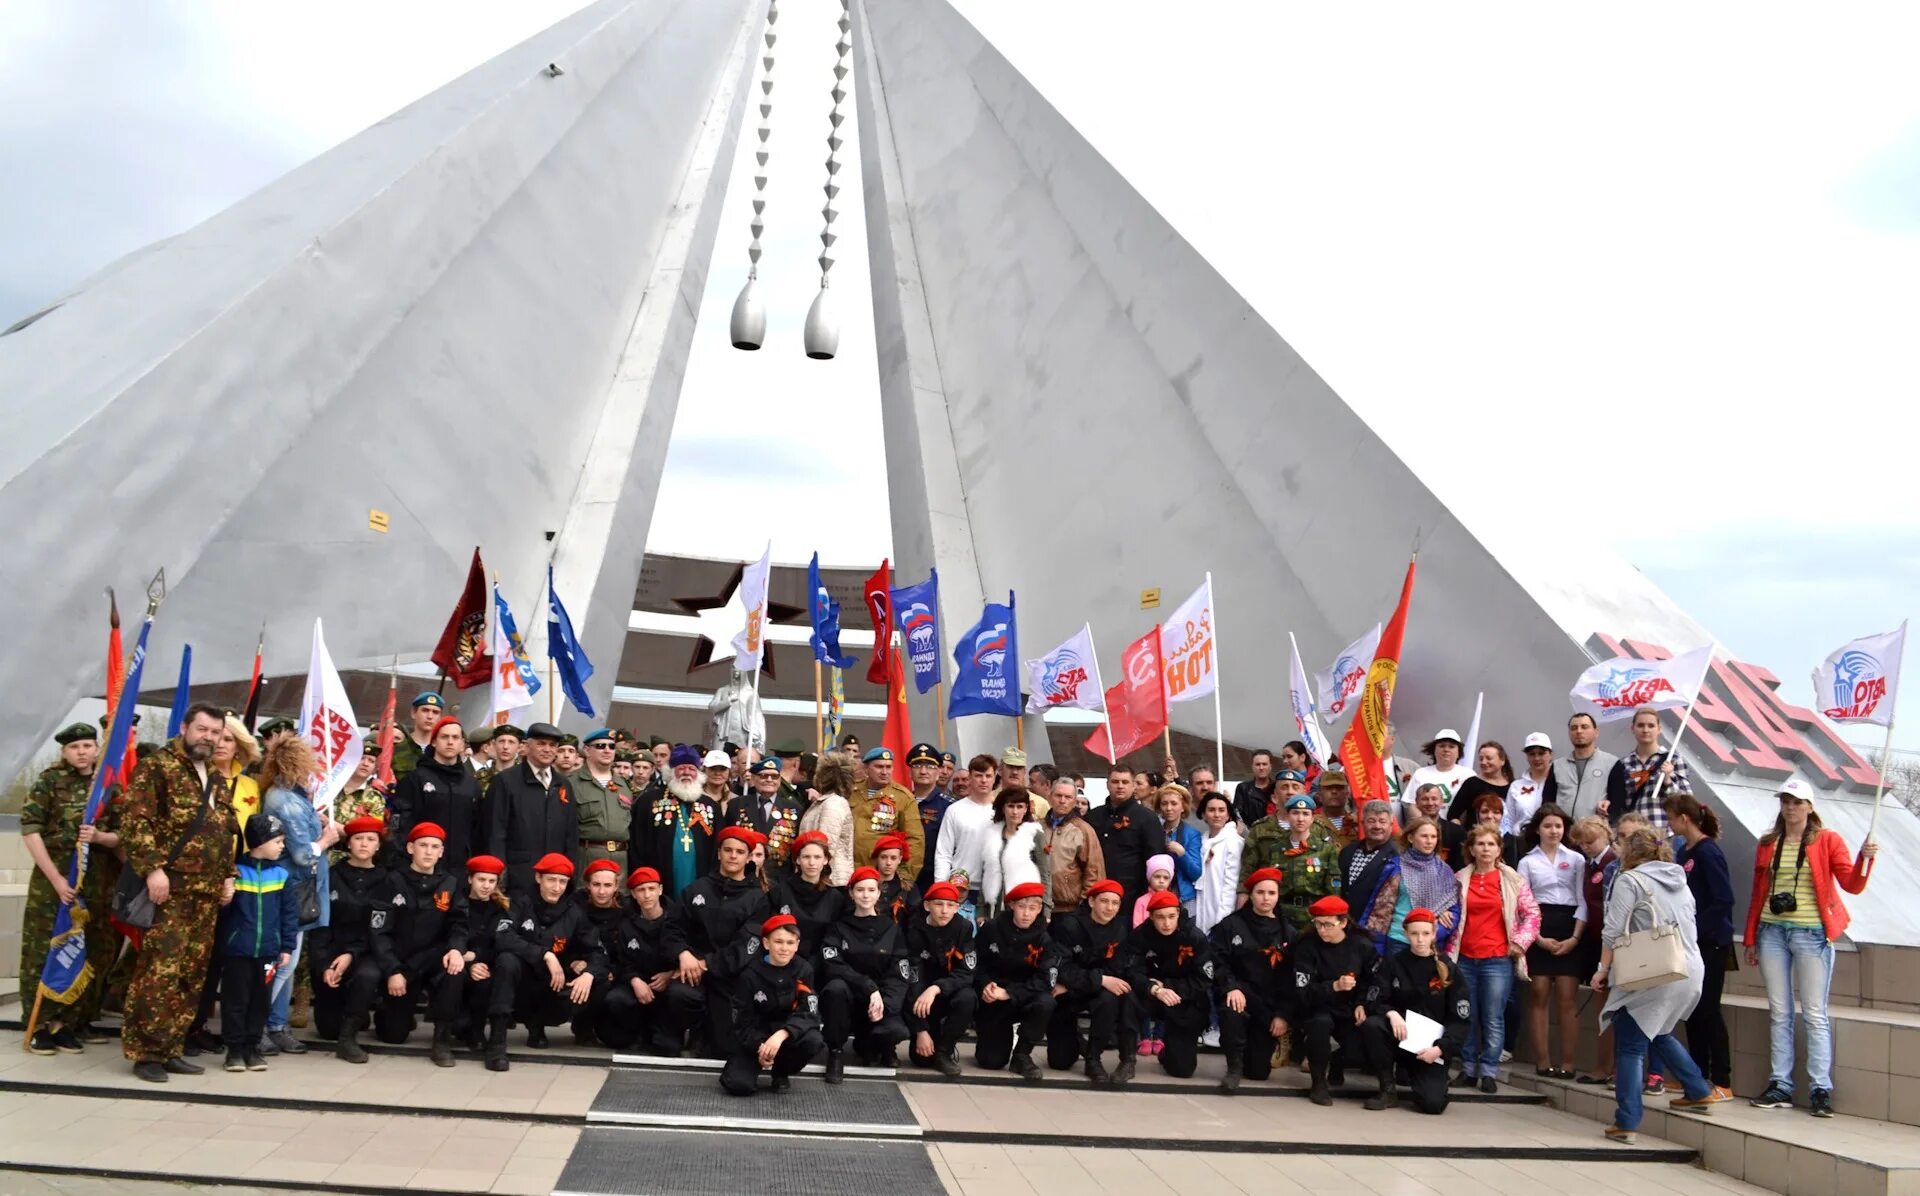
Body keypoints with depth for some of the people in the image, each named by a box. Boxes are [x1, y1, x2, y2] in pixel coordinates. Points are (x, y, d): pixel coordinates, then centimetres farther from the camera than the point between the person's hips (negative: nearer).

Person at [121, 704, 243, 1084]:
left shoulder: (216, 779, 21)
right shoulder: (157, 766, -2)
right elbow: (135, 821, -11)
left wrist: (227, 876, 15)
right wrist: (153, 868, -19)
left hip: (207, 892, 7)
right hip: (169, 888, -7)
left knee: (193, 974, 7)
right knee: (160, 971, -10)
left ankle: (170, 1049, 13)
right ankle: (144, 1051, -1)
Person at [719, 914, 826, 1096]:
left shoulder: (804, 970, -10)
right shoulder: (750, 974, -15)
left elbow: (809, 1014, -17)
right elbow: (742, 1020, -10)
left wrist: (781, 1034, -35)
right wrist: (759, 1047, -27)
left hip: (788, 1032, 2)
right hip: (752, 1037, -2)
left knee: (813, 1040, -30)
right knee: (738, 1085, -26)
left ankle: (781, 1072, 1)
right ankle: (753, 1065, 12)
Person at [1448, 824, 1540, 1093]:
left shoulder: (1513, 880, 2)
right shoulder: (1460, 879, 7)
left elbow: (1532, 913, 4)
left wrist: (1520, 941, -5)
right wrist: (1450, 953, 7)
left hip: (1498, 959, -2)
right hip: (1465, 959, 2)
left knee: (1493, 1019, -3)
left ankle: (1489, 1072, 5)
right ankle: (1468, 1070, 16)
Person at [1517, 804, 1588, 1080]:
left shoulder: (1576, 859, 9)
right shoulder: (1527, 862, 9)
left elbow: (1583, 901, 4)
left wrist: (1575, 937, -7)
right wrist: (1539, 938, -8)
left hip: (1570, 933, 0)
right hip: (1538, 934, 0)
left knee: (1567, 999, -3)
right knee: (1538, 997, -1)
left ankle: (1567, 1063, 0)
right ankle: (1542, 1061, 2)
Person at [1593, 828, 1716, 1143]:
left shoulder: (1630, 880, -5)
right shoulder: (1680, 881, 16)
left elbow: (1613, 932, -10)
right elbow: (1688, 927, 19)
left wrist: (1603, 969, -2)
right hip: (1690, 971, 7)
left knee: (1630, 1046, -1)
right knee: (1658, 1033, 28)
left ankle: (1626, 1122, -4)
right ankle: (1699, 1092, 29)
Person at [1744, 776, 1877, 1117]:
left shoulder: (1827, 840, 2)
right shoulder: (1768, 844, 12)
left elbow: (1852, 885, -7)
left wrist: (1866, 858, -25)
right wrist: (1751, 938, 11)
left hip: (1811, 934, -4)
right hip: (1772, 932, 4)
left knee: (1814, 1015, -3)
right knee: (1779, 1013, 7)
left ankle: (1821, 1090, 1)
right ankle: (1780, 1086, 11)